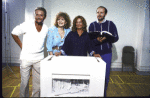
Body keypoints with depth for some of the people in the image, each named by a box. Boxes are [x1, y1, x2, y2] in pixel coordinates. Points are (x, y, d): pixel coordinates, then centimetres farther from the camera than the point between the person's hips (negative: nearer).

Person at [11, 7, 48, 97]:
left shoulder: (46, 29, 3)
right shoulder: (27, 25, -7)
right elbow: (14, 33, 3)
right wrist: (21, 45, 0)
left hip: (39, 59, 3)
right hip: (26, 58, -2)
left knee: (38, 82, 12)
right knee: (24, 82, 9)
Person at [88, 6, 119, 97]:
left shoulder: (110, 24, 2)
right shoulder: (92, 25, 4)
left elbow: (116, 38, -3)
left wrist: (106, 38, -22)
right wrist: (97, 40, -26)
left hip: (106, 53, 0)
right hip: (95, 53, 1)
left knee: (106, 75, 7)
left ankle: (103, 93, 26)